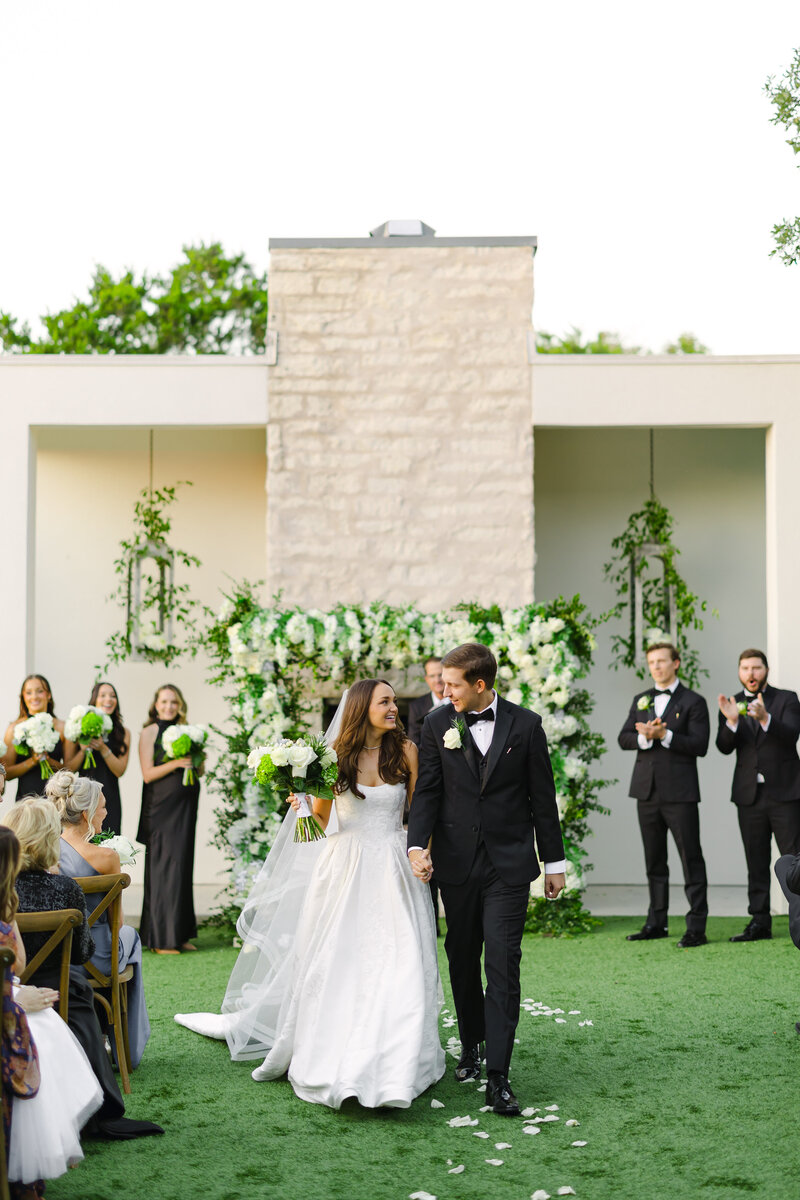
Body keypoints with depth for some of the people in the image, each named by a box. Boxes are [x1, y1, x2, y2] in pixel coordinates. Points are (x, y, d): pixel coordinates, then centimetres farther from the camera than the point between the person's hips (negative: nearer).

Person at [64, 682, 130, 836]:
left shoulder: (124, 733, 6)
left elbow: (120, 771, -2)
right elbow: (68, 768, 2)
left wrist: (103, 749, -13)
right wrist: (83, 750, -14)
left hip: (109, 798, 1)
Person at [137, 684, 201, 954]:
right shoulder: (148, 733, -1)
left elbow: (200, 771, 15)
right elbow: (148, 774, -8)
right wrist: (175, 763, -20)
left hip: (185, 806, 5)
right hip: (161, 807, -5)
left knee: (183, 865, 6)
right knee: (164, 866, -6)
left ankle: (180, 933, 13)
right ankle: (161, 938, -2)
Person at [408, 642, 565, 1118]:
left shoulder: (525, 724, -2)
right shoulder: (439, 724, 2)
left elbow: (542, 797, 3)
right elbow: (427, 790, 1)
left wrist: (555, 861, 6)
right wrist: (418, 845, -15)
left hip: (509, 863, -2)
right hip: (457, 863, 2)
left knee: (503, 964, -8)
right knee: (462, 960, 13)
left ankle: (498, 1077, -8)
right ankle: (471, 1047, 32)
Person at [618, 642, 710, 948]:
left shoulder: (693, 701, 0)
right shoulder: (640, 700, 16)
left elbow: (700, 745, -9)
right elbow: (623, 738, 8)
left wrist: (665, 735, -19)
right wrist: (644, 737, -13)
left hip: (679, 792, -5)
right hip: (647, 790, 5)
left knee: (690, 858, -5)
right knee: (654, 859, 11)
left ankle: (696, 927, -3)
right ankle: (656, 923, 19)